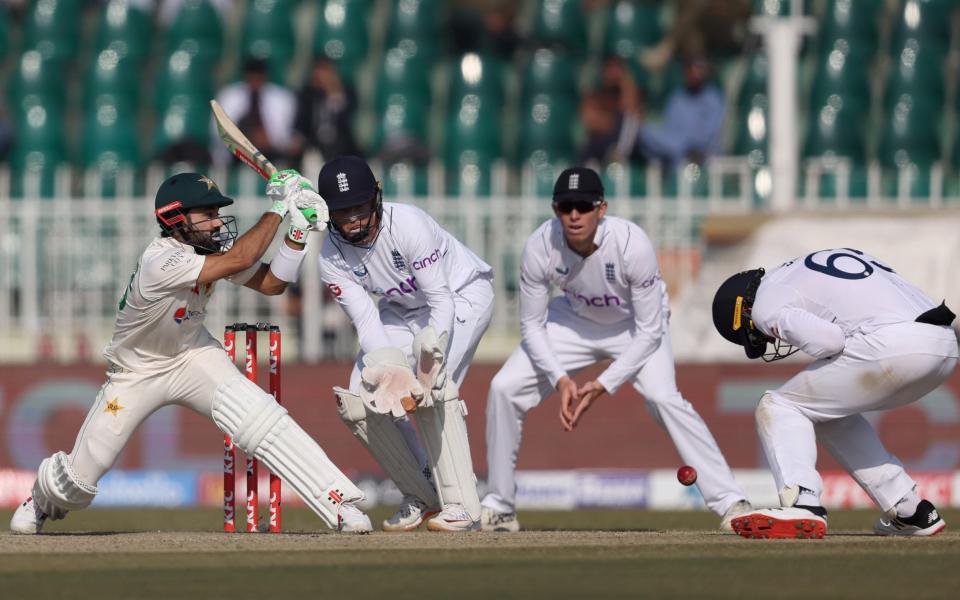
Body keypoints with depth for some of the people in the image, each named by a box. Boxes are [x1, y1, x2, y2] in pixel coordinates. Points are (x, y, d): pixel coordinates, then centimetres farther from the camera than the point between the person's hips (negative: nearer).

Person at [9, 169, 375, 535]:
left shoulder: (210, 246, -12)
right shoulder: (161, 262, -34)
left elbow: (270, 283, -9)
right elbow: (239, 261, -39)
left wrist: (298, 230, -21)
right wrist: (278, 208, -31)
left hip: (193, 355, 4)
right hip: (136, 373, -4)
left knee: (262, 419, -23)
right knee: (81, 476, 1)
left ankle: (340, 504, -25)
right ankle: (42, 502, 39)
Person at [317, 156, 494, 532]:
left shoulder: (408, 225, -33)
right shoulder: (332, 258, -17)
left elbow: (442, 301, -30)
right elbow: (366, 322, -18)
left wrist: (431, 356, -45)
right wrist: (389, 370, -37)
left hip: (462, 294, -6)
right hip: (403, 309, 6)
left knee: (432, 386, -31)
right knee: (358, 401, -8)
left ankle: (461, 505, -27)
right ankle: (422, 497, 10)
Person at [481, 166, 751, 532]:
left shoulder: (633, 245, -35)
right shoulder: (540, 248, -27)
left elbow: (649, 331, -26)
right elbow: (532, 325, -14)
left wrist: (604, 385, -32)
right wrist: (560, 378, -29)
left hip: (636, 326, -3)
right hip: (575, 320, 3)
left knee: (663, 397, -28)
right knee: (504, 389, -10)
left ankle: (730, 502, -24)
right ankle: (499, 508, 5)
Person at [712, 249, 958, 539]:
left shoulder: (766, 307, 5)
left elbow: (829, 340, -12)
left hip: (891, 344, -8)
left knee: (778, 407, 6)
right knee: (831, 414, 28)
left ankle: (802, 508, -14)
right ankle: (912, 512, 24)